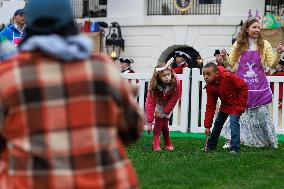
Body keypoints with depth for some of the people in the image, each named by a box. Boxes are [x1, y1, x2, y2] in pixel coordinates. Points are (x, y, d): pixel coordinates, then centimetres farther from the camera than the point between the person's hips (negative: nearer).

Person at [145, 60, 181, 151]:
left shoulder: (176, 83, -34)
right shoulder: (154, 85, -36)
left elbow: (174, 99, -22)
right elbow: (150, 102, -36)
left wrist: (165, 112, -24)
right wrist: (149, 122, -39)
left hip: (168, 105, 1)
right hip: (157, 104, -1)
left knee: (165, 124, -4)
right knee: (159, 121, -18)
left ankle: (168, 144, 17)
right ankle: (156, 145, -14)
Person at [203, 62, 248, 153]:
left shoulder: (228, 76, -31)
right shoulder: (209, 86, -13)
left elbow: (243, 87, -22)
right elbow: (210, 106, -8)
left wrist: (240, 106, -19)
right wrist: (207, 125, -10)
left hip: (236, 104, -6)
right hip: (225, 105, 6)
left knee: (233, 122, -22)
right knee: (217, 124, 11)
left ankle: (235, 148, -18)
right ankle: (211, 146, 29)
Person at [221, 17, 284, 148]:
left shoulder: (264, 45, 2)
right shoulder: (238, 45, 4)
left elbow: (272, 64, 0)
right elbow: (231, 64, 8)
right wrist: (224, 58, -11)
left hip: (258, 86, 0)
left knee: (261, 112, 3)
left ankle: (270, 141, 17)